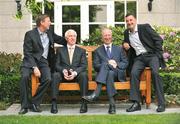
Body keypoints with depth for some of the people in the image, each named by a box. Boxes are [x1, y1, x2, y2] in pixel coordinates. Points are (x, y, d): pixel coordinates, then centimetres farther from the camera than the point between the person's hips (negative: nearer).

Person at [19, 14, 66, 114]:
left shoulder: (50, 33, 14)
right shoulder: (30, 34, -3)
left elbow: (62, 40, 31)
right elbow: (27, 53, -9)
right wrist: (34, 67, -20)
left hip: (43, 61, 4)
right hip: (31, 61, -3)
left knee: (48, 79, -25)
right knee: (25, 76, -32)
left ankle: (34, 103, -11)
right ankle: (25, 105, -18)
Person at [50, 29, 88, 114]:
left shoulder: (81, 51, 17)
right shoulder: (60, 50, 18)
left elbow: (84, 65, 4)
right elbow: (57, 65, 7)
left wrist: (75, 72, -16)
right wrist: (63, 71, -16)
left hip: (76, 75, 0)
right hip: (63, 74, 0)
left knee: (84, 75, -32)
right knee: (55, 75, -31)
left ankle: (84, 103, -32)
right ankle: (54, 103, -33)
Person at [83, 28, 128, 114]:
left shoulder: (119, 49, 23)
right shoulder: (98, 51, 20)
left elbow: (125, 63, 13)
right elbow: (95, 66, 6)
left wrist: (116, 64, -8)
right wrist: (108, 63, -11)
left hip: (118, 74, 0)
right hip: (103, 75, 0)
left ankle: (96, 94, -48)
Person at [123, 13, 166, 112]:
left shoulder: (145, 27, -1)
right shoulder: (126, 33, 15)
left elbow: (158, 40, -2)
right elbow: (125, 42, 34)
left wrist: (157, 55, -9)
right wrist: (124, 44, 8)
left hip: (151, 55, -4)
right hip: (138, 58, 4)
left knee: (155, 72, -29)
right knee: (133, 73, -24)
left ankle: (161, 103, -24)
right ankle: (136, 103, -24)